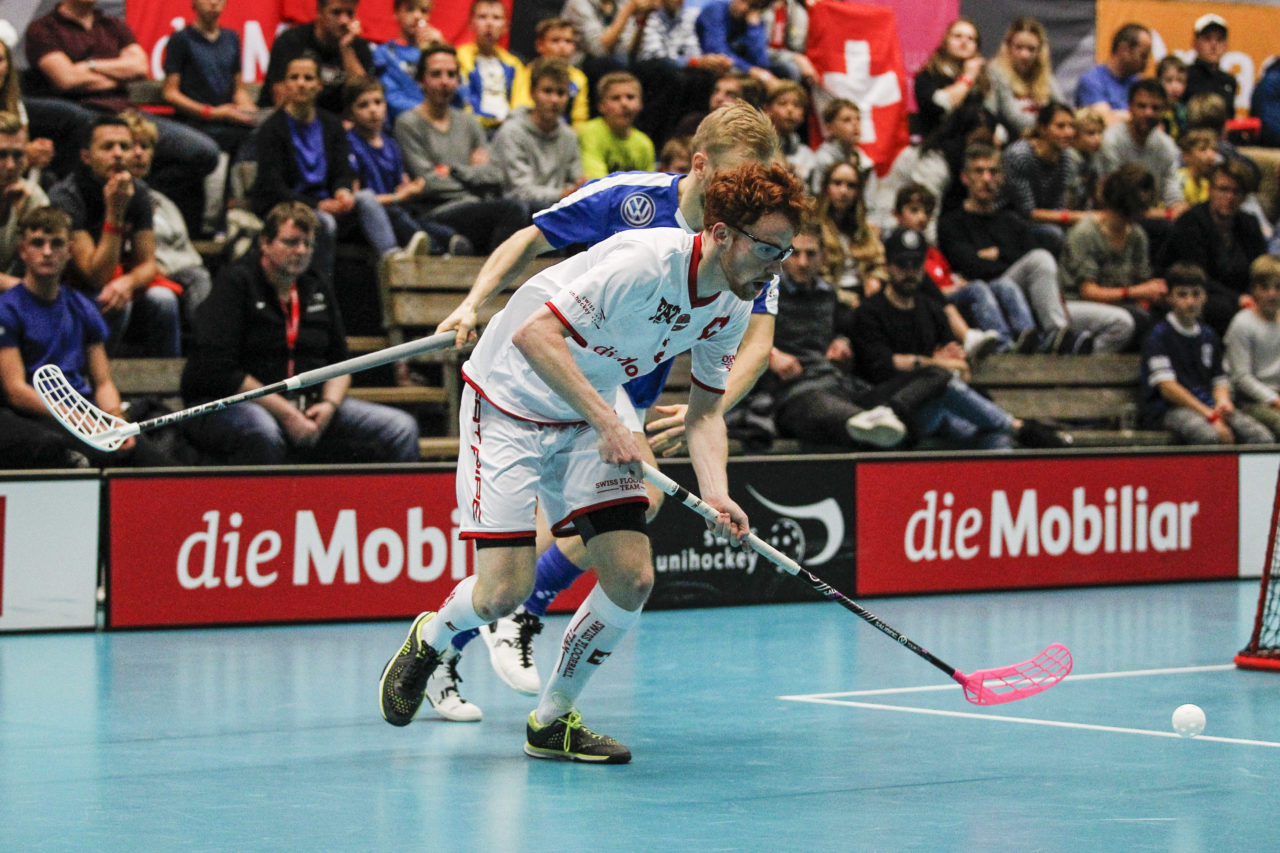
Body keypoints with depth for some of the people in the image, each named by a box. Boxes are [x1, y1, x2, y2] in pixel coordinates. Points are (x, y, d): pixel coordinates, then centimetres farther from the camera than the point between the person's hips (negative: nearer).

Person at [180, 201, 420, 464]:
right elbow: (219, 371, -15)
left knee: (401, 428, -6)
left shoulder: (318, 289, 15)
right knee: (263, 435, -44)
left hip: (307, 404, 7)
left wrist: (329, 404, -4)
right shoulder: (235, 282, -7)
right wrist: (284, 413, -19)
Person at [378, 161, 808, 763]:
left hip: (589, 419, 7)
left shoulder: (733, 309, -6)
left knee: (632, 579, -8)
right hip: (509, 403, -7)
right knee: (504, 590, -14)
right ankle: (428, 640, 22)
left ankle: (552, 721, 11)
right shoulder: (645, 262, -31)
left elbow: (705, 413, 3)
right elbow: (535, 334, -34)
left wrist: (715, 494, -15)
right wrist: (607, 422, -37)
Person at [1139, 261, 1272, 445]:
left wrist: (1223, 401, -5)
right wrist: (1210, 416, -16)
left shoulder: (1209, 336, 20)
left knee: (1262, 437, -20)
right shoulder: (1158, 336, -1)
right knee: (1208, 435, -40)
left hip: (1208, 407, 6)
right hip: (1167, 409, -6)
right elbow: (1167, 386, -10)